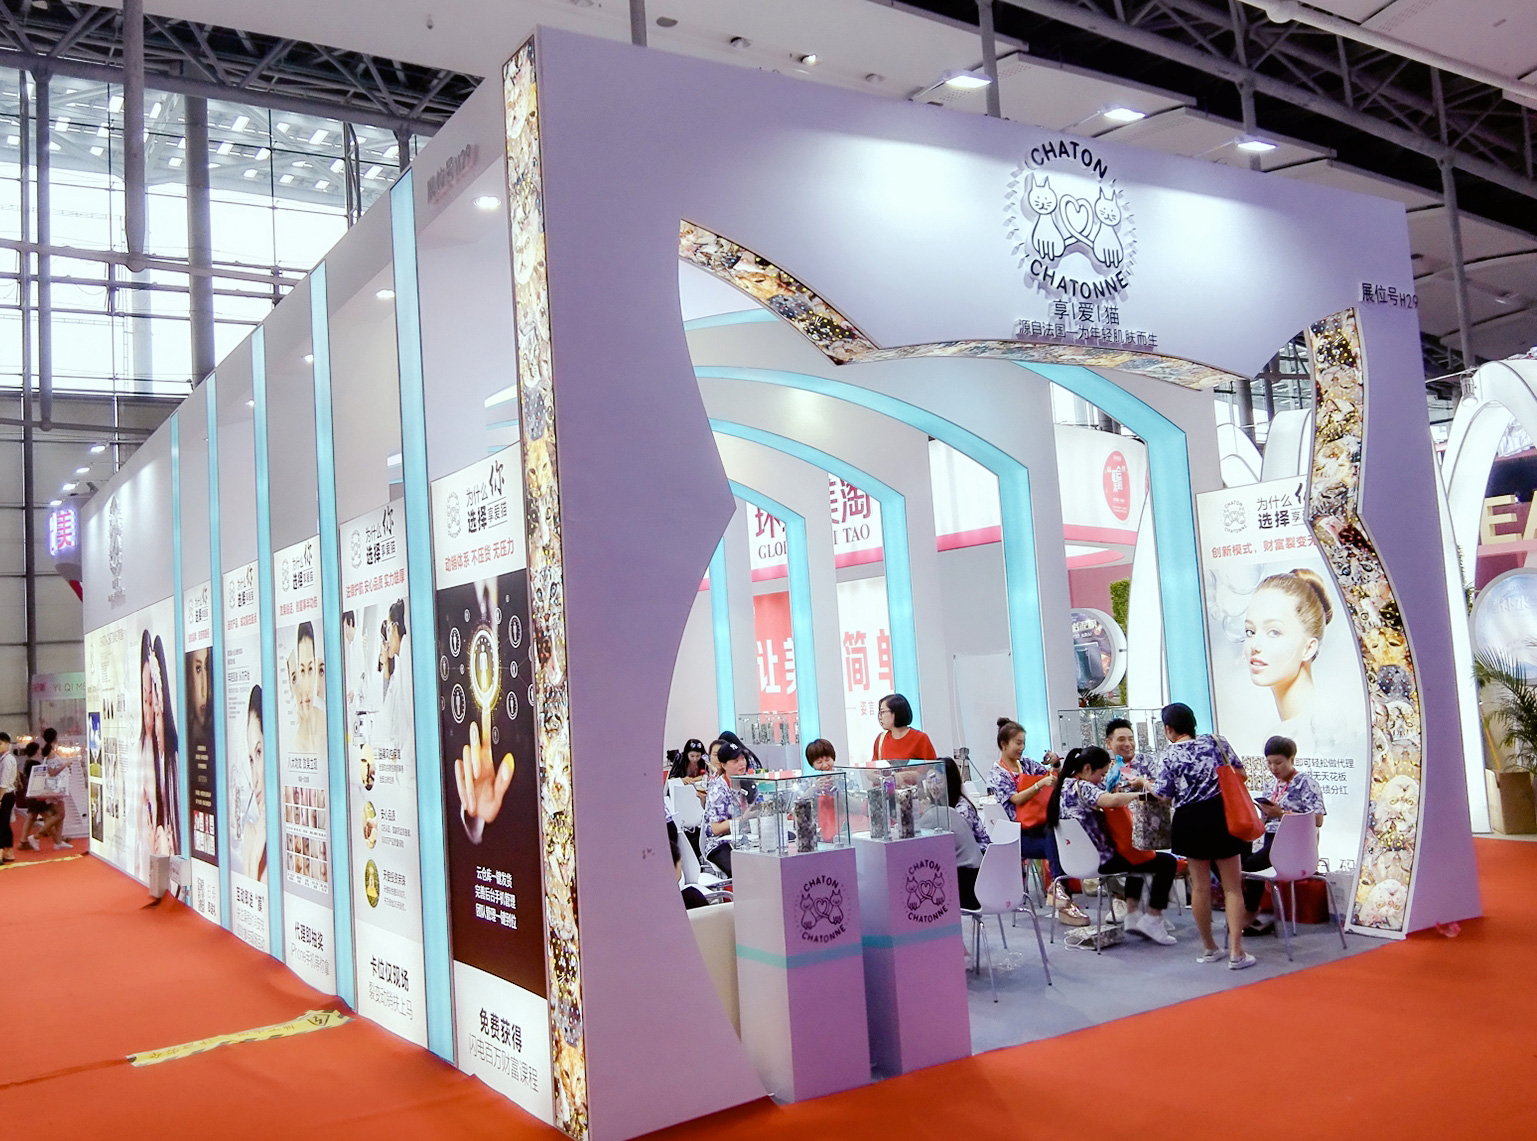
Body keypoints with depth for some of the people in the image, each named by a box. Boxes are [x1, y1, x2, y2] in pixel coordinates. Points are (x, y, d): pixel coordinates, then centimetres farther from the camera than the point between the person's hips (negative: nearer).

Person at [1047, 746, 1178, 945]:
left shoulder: (1065, 785, 8)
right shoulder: (1081, 787, -21)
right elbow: (1112, 800, -38)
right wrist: (1137, 794, -21)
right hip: (1100, 859, -10)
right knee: (1167, 862, -2)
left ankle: (1132, 917, 30)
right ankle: (1152, 919, 1)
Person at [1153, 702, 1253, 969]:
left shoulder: (1171, 755, -8)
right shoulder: (1216, 742, -2)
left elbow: (1164, 794, -4)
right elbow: (1239, 772, 3)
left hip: (1190, 821, 0)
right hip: (1221, 815, 1)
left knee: (1200, 886, 12)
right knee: (1232, 885, 5)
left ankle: (1209, 949, 23)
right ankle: (1236, 952, -1)